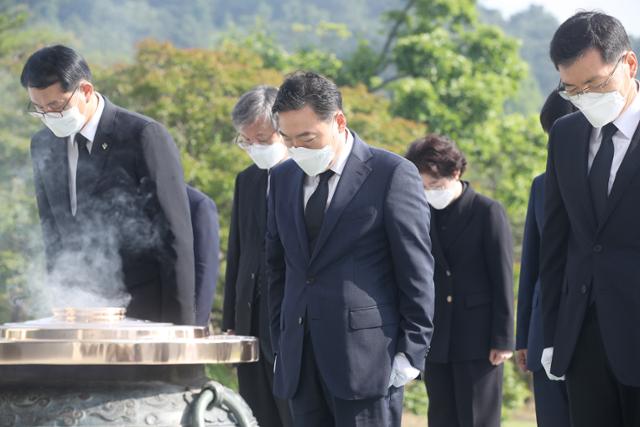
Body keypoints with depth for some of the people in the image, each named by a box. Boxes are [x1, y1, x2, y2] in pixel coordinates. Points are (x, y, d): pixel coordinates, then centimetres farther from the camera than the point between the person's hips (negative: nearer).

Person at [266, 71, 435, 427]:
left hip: (367, 356, -6)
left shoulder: (392, 174, -5)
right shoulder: (283, 179, 13)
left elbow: (417, 271, -5)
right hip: (301, 363, 6)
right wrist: (280, 344, 14)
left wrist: (411, 353, -8)